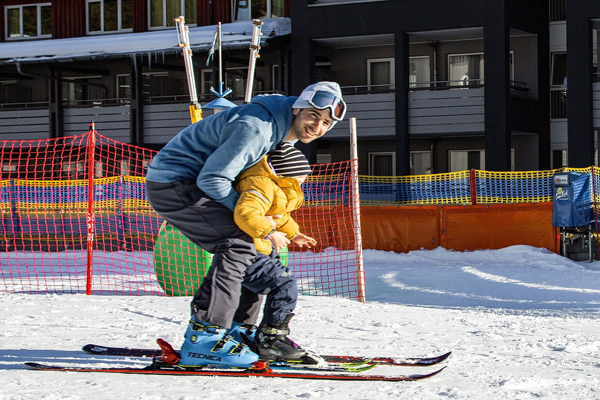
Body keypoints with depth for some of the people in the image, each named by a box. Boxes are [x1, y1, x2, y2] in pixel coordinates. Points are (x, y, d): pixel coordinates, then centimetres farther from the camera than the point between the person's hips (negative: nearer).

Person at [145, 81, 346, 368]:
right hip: (171, 185, -10)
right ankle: (203, 338, -24)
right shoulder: (257, 128, -25)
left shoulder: (283, 129, 7)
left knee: (251, 247, 8)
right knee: (239, 243, -22)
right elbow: (212, 179, -23)